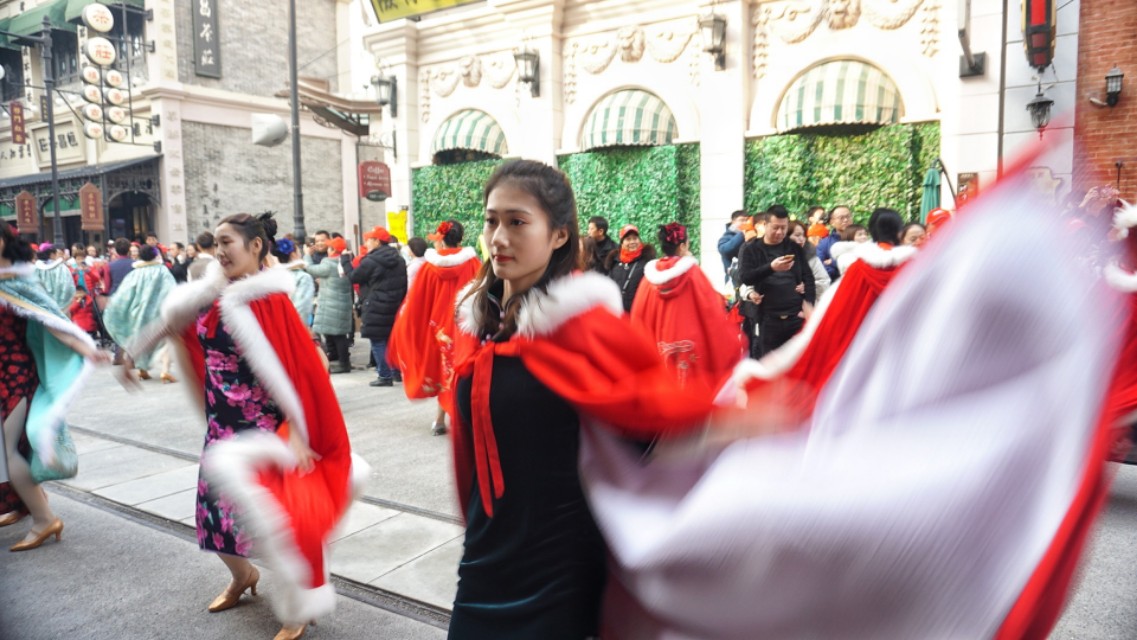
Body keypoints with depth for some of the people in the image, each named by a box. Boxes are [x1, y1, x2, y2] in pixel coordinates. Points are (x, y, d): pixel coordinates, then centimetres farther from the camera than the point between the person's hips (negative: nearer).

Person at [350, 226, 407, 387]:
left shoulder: (371, 261, -13)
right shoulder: (398, 259, 11)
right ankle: (396, 370, 20)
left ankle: (385, 376, -2)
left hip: (376, 309, -7)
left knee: (378, 342, -2)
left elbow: (354, 277, -5)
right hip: (395, 307, 8)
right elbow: (404, 283, 15)